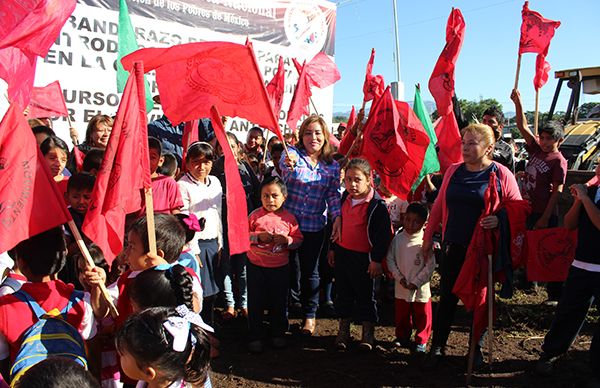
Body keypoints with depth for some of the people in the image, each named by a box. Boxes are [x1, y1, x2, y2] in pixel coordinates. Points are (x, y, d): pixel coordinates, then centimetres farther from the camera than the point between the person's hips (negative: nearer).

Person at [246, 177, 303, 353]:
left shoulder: (289, 218, -3)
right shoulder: (255, 216, -6)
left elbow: (298, 239, 2)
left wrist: (287, 240, -17)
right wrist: (258, 237, -18)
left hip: (280, 268, 1)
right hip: (256, 267, -1)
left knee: (279, 302, 14)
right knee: (255, 302, 8)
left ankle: (278, 333, 34)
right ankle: (256, 336, 24)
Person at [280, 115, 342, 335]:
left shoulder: (332, 166, 3)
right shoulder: (293, 153, -5)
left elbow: (333, 195, 3)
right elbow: (284, 165, -27)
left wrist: (337, 218, -12)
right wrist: (288, 164, -51)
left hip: (314, 226, 1)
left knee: (310, 271, 11)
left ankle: (310, 315, 29)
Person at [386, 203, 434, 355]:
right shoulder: (398, 239, -3)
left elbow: (431, 265, -12)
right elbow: (390, 259, 2)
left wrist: (416, 282, -13)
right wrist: (399, 277, -8)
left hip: (420, 288, -2)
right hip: (401, 287, 3)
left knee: (422, 316, 10)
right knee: (401, 315, 17)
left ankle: (421, 341, 29)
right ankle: (403, 337, 37)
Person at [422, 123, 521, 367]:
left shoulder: (501, 174, -6)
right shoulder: (453, 171, 5)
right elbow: (438, 206, 10)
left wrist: (500, 219, -24)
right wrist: (428, 237, 9)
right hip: (454, 247, 2)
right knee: (447, 297, 7)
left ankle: (476, 348, 31)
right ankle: (437, 347, 21)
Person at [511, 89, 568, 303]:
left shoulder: (559, 161, -11)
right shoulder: (536, 149, 7)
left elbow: (557, 192, -14)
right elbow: (523, 127, 4)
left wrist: (545, 218, -16)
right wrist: (518, 102, -8)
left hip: (545, 214, -6)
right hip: (528, 209, 7)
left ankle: (555, 295, 13)